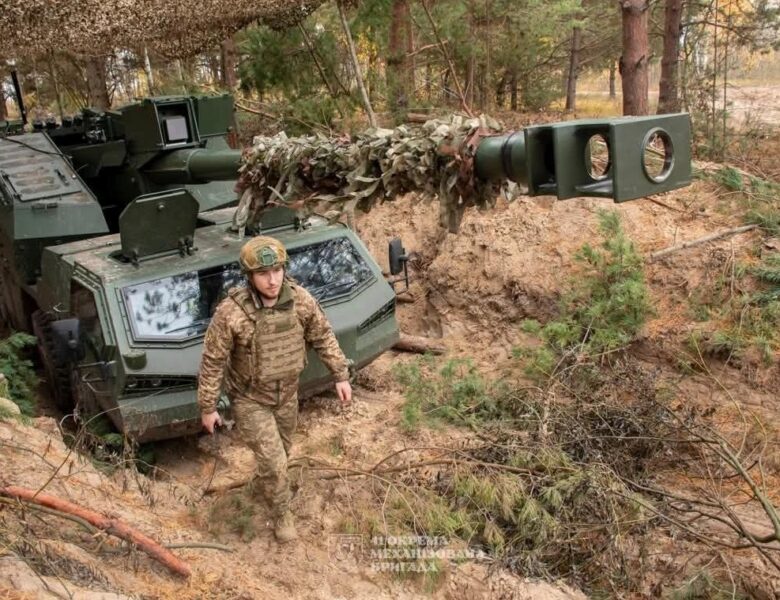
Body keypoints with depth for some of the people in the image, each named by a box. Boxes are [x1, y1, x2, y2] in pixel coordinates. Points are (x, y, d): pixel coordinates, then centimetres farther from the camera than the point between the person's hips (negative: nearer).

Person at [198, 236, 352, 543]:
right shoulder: (231, 312, -31)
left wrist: (341, 375, 0)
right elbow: (212, 361, -19)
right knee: (274, 461, -1)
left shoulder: (300, 299, -19)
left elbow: (323, 336, -3)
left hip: (286, 392, 5)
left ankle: (262, 482, 58)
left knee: (280, 450, 25)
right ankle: (282, 512, 28)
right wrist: (207, 408, -11)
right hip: (249, 398, -4)